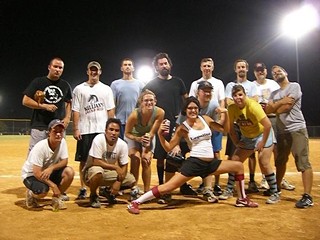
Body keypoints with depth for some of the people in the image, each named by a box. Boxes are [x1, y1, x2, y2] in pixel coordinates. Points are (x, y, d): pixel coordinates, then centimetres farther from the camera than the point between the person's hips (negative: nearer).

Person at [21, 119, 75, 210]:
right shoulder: (40, 147, -28)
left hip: (48, 172, 6)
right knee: (42, 191, -35)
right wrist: (53, 185, -30)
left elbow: (64, 161, -9)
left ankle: (57, 198, 0)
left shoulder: (62, 142, -13)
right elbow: (37, 173, -28)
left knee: (69, 172, -20)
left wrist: (51, 168, -29)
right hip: (31, 174, -5)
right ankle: (31, 194, 4)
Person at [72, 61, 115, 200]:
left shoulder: (106, 89, 10)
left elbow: (110, 110, 6)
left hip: (102, 130, 1)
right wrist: (75, 129, -6)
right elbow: (76, 110, 2)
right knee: (84, 160, 4)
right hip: (85, 130, -1)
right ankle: (83, 188, 13)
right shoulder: (79, 89, 7)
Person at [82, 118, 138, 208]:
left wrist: (118, 181, -19)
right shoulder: (99, 139, -25)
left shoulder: (122, 145, -13)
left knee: (131, 181, -9)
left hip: (109, 173, 5)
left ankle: (110, 192, 19)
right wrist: (116, 167, -25)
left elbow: (124, 166, -6)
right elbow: (96, 162, -26)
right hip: (92, 171, -4)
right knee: (98, 171, -38)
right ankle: (93, 196, -7)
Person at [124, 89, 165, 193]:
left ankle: (147, 191, 7)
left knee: (146, 161, -7)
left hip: (148, 137, 2)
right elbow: (127, 133, -20)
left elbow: (152, 132, -20)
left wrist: (146, 149, -23)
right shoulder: (135, 115, -35)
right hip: (133, 136, -1)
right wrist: (139, 139, -37)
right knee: (135, 159, -16)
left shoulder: (159, 112, -30)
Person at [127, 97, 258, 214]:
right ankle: (135, 202, -7)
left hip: (211, 162, 6)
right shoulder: (183, 128, -4)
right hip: (194, 163, -5)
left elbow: (225, 129, 16)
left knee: (239, 166, 8)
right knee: (168, 186, -13)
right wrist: (160, 134, -19)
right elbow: (168, 147, -3)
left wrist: (226, 114, 1)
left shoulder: (205, 119, 7)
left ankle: (242, 199, 23)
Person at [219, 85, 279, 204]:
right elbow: (231, 128, 2)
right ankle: (229, 190, 15)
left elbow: (268, 125, -30)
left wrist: (262, 143, -23)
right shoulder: (231, 108, -12)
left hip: (262, 135, -5)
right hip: (246, 137, 6)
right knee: (234, 161, 2)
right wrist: (236, 142, -2)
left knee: (264, 164, -13)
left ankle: (275, 194, 3)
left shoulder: (252, 106, -28)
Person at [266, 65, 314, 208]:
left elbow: (287, 106, -15)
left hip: (297, 130, -8)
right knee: (280, 162, 19)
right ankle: (277, 188, 34)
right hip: (281, 131, 8)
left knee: (303, 163, -11)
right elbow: (268, 110, 4)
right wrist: (282, 102, -8)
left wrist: (275, 107, 1)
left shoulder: (294, 86, -2)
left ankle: (307, 196, -11)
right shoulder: (274, 93, 18)